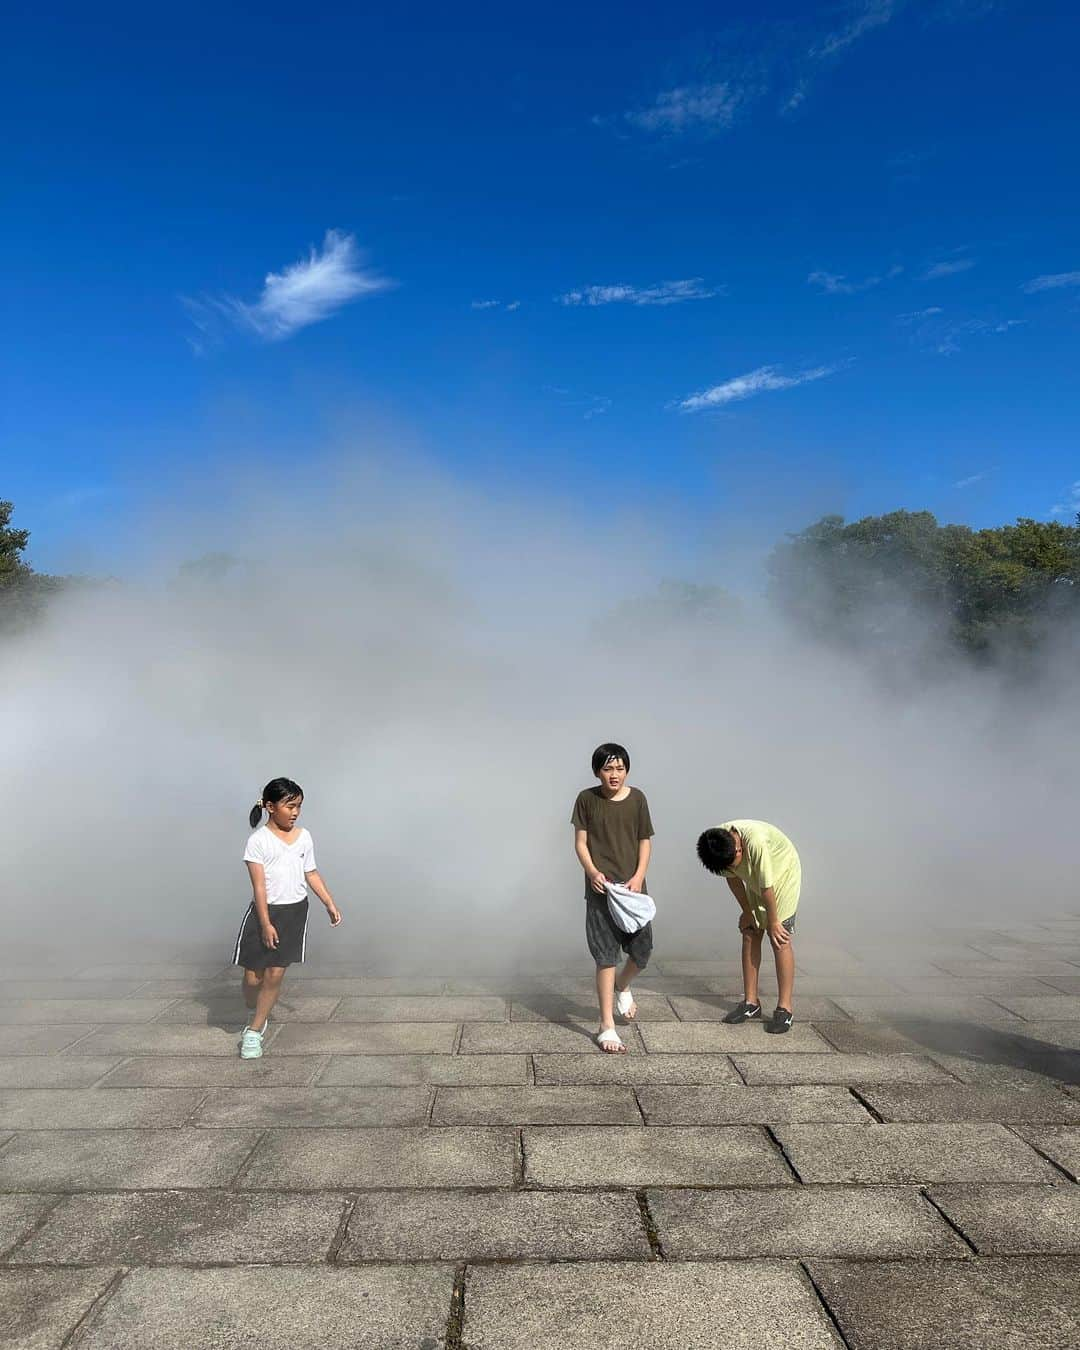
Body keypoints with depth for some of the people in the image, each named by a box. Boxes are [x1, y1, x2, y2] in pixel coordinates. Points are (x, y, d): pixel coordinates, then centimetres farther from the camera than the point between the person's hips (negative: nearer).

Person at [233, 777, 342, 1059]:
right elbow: (259, 886, -12)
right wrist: (266, 923, -15)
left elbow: (312, 875, 12)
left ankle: (254, 1031, 14)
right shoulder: (258, 840, -9)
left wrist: (330, 904, 7)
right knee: (253, 975, 2)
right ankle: (256, 1017, 33)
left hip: (295, 911, 3)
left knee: (275, 973, 0)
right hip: (265, 911, -3)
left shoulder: (304, 837, 5)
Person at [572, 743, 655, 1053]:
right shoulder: (587, 799, -4)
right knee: (606, 956, -4)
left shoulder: (637, 798, 0)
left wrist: (638, 876, -11)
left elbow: (645, 841, 3)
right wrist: (592, 872, -18)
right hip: (601, 888, -2)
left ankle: (622, 986, 39)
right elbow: (580, 842, -1)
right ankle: (607, 1027, 5)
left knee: (642, 951, 6)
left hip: (633, 886, 2)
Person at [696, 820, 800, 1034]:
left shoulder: (755, 841, -41)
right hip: (755, 879, 6)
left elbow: (767, 887, -29)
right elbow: (732, 877, -4)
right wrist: (746, 911, 1)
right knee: (749, 935, 3)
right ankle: (751, 1003, 12)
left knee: (780, 939, -11)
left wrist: (773, 922, -18)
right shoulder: (718, 845, -21)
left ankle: (784, 1009, -5)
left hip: (784, 874, -6)